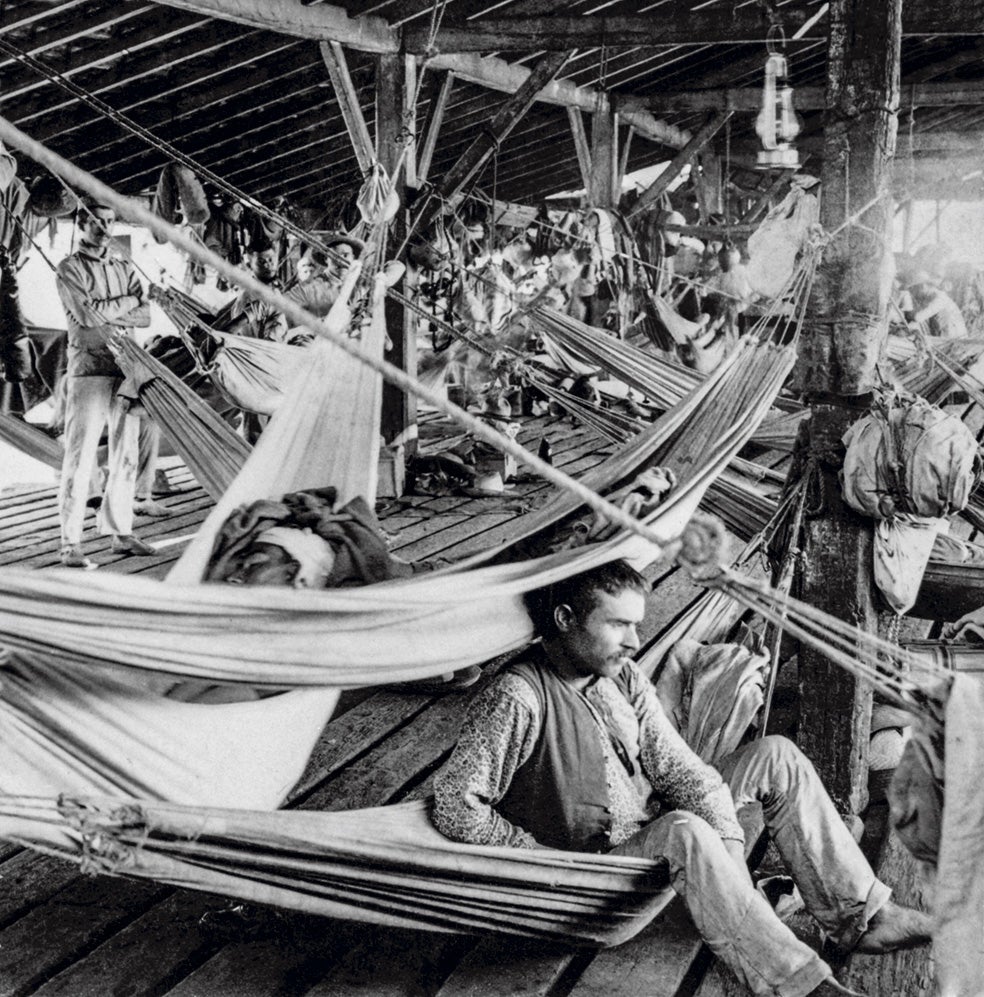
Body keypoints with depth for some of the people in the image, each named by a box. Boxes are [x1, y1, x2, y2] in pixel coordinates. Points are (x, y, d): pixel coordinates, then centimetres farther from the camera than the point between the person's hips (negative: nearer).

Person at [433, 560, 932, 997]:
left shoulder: (623, 679, 0)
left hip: (659, 835, 8)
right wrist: (545, 857, -19)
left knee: (774, 756, 1)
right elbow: (455, 808, -24)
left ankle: (863, 915, 2)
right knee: (684, 832, -39)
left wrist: (730, 855, -15)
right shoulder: (517, 697, -24)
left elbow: (678, 767, -1)